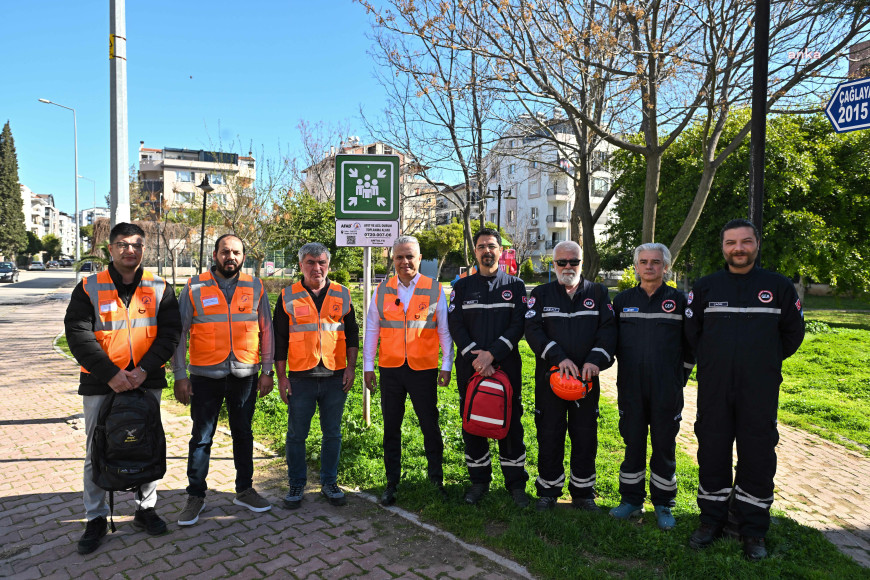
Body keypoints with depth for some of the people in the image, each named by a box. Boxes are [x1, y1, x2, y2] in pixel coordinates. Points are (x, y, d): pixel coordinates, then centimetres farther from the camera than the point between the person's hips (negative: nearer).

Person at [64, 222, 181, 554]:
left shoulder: (159, 289, 2)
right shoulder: (89, 288, -1)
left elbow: (170, 332, -4)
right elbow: (77, 334, -8)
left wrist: (144, 369, -16)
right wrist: (110, 373, -17)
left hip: (147, 382, 1)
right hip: (101, 384, -1)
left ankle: (145, 509, 28)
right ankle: (96, 519, 25)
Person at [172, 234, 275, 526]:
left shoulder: (255, 288, 3)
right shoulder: (195, 288, -2)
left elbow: (266, 330, 6)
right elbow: (179, 333, -1)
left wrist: (267, 371, 3)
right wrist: (180, 375, -5)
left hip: (245, 376, 2)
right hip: (206, 377, -1)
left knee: (243, 434, 14)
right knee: (201, 437, 7)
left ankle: (244, 490, 29)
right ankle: (195, 496, 23)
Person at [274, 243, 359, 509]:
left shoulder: (342, 295, 6)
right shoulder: (288, 296, 2)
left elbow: (352, 332, 10)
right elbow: (279, 339, 4)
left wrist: (351, 368, 2)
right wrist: (281, 377, 0)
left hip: (335, 377, 1)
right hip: (301, 377, -1)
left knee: (332, 434, 10)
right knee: (296, 435, 7)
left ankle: (329, 483, 25)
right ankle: (296, 485, 24)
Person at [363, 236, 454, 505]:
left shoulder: (435, 289, 0)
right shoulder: (382, 291, 5)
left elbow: (445, 331, 4)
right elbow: (371, 330, 9)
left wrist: (446, 366, 0)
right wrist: (368, 366, 6)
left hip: (423, 369, -2)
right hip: (390, 369, 2)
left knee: (430, 426, 7)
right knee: (391, 427, 11)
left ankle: (436, 480, 24)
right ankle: (392, 482, 25)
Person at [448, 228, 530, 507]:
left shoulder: (515, 286, 6)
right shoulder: (462, 287, 8)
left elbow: (518, 325, -3)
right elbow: (455, 325, 0)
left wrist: (492, 353, -15)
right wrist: (474, 355, -14)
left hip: (506, 366, -1)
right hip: (470, 368, 1)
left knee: (510, 425, 5)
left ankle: (516, 483, 20)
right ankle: (479, 481, 24)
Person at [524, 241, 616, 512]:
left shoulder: (598, 293, 9)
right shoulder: (541, 294, 6)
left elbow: (608, 329, 0)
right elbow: (533, 330, -6)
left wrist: (596, 359, -16)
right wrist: (559, 357, -18)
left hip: (587, 377, 1)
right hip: (550, 377, -1)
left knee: (585, 436, 8)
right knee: (549, 435, 6)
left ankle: (583, 493, 25)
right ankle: (548, 491, 22)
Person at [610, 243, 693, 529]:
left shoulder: (678, 299, 1)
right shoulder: (622, 300, 6)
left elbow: (690, 343, 7)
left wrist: (680, 376, 6)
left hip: (666, 389, -1)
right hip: (631, 389, 1)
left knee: (664, 446, 7)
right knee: (633, 443, 8)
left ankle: (663, 504, 22)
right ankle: (631, 499, 22)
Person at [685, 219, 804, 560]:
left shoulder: (778, 286, 3)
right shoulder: (705, 287, 4)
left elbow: (793, 333, 12)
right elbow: (691, 332, 11)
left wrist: (767, 362, 11)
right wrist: (714, 362, 10)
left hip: (760, 391, -1)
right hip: (714, 389, 1)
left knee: (757, 456, 6)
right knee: (712, 452, 8)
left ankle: (753, 529, 21)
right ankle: (712, 520, 24)